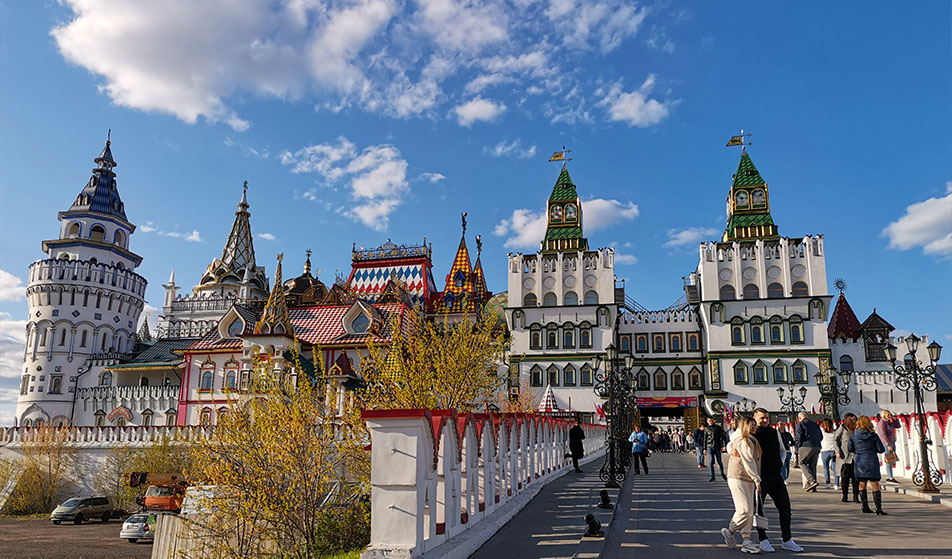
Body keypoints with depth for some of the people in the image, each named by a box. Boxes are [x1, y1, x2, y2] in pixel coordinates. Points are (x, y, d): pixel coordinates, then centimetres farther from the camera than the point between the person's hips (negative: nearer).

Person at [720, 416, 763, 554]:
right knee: (745, 509, -10)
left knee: (749, 511, 7)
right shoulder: (744, 441, -14)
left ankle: (746, 542, 9)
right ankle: (729, 531, 10)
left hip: (747, 480, 11)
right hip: (738, 478, -11)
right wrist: (757, 479, -15)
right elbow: (749, 462, -17)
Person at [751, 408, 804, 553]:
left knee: (785, 506, 8)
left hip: (775, 475, 5)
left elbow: (782, 450, 22)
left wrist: (780, 462, 7)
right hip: (759, 476, -5)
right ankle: (763, 540, 19)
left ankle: (787, 540, 20)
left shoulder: (774, 432, 8)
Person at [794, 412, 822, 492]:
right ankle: (813, 487, 7)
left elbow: (799, 438, -7)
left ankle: (812, 481, -18)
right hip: (817, 447, 6)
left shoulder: (800, 424, 1)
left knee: (802, 463, 0)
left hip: (806, 446, -6)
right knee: (812, 465, 9)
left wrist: (797, 450, -1)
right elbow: (821, 437, 19)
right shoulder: (815, 424, 19)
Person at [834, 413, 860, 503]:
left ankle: (856, 497, 7)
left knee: (856, 476, 1)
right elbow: (837, 440, 3)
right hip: (846, 456, -3)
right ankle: (845, 496, 8)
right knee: (845, 476, 0)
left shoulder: (856, 429, 15)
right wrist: (838, 451, -6)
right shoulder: (842, 428, 4)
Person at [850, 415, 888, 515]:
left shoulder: (853, 435, -1)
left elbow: (850, 449, 4)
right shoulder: (873, 435, -5)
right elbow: (881, 450, -3)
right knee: (875, 486, -1)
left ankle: (865, 506, 16)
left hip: (859, 462, 2)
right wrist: (872, 449, 15)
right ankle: (878, 508, -7)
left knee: (862, 484, 14)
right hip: (871, 462, -2)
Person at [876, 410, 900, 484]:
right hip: (887, 444, -9)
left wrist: (895, 418, 8)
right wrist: (888, 445, -22)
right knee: (888, 461, -8)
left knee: (891, 461, 9)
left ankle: (888, 477, 14)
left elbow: (898, 425, 23)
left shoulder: (889, 422, 14)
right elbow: (883, 435, -18)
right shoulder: (882, 423, -12)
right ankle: (891, 478, -8)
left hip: (892, 443, 9)